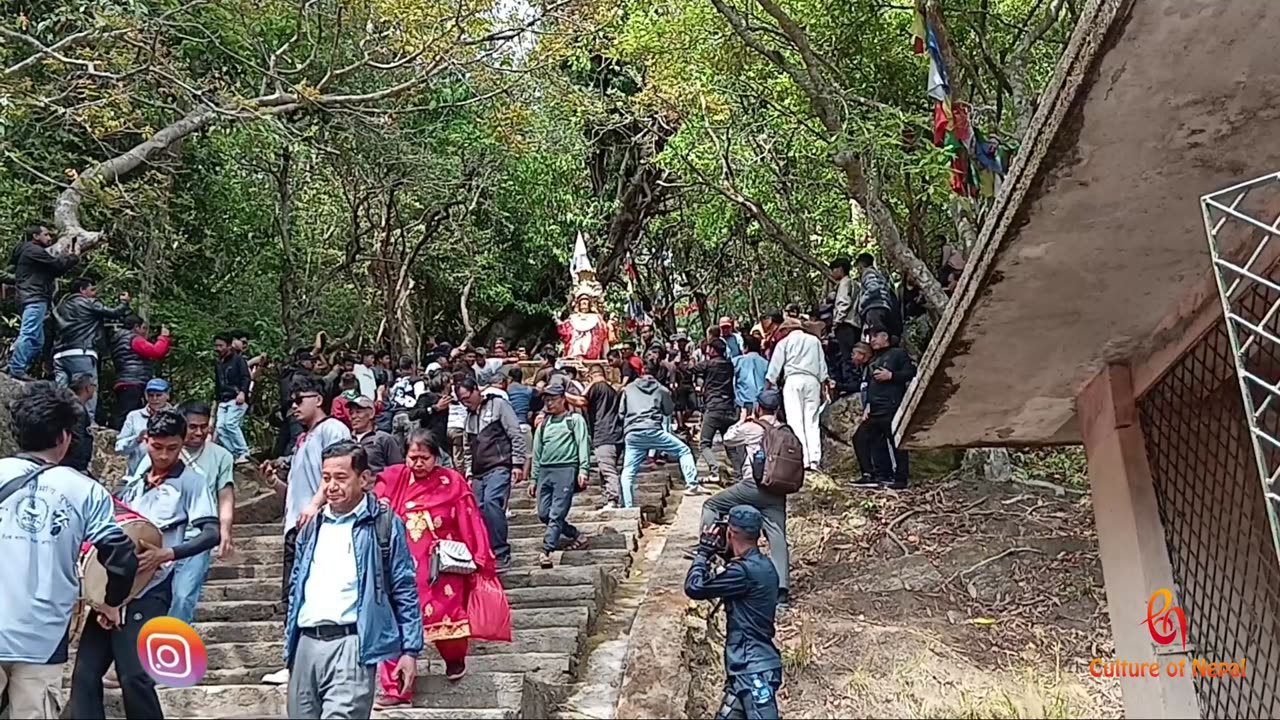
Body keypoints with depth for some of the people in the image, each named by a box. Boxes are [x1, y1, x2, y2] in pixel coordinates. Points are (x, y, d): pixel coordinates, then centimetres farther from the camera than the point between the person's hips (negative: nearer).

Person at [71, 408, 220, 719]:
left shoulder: (191, 481, -3)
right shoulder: (134, 481, 15)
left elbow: (211, 533, -12)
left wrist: (167, 554, -27)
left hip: (148, 592, -6)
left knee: (134, 676, -9)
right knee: (85, 672, 4)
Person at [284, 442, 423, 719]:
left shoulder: (384, 524, -2)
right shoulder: (313, 527, 16)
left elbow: (405, 591, -2)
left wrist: (410, 649, -6)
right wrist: (290, 641, 19)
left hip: (351, 643, -6)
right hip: (306, 643, 6)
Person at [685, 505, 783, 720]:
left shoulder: (746, 570, -18)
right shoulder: (760, 566, 12)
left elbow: (694, 588, -13)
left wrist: (704, 551, 0)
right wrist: (729, 556, 18)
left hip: (753, 670, -10)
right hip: (747, 669, 10)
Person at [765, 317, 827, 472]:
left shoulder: (784, 342, 10)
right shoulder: (814, 341, 19)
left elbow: (775, 367, 7)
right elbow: (822, 366, 14)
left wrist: (768, 388, 11)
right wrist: (823, 387, 14)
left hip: (794, 380, -3)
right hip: (812, 380, 3)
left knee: (795, 421, -5)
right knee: (812, 421, 1)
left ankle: (802, 460, -15)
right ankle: (814, 460, -10)